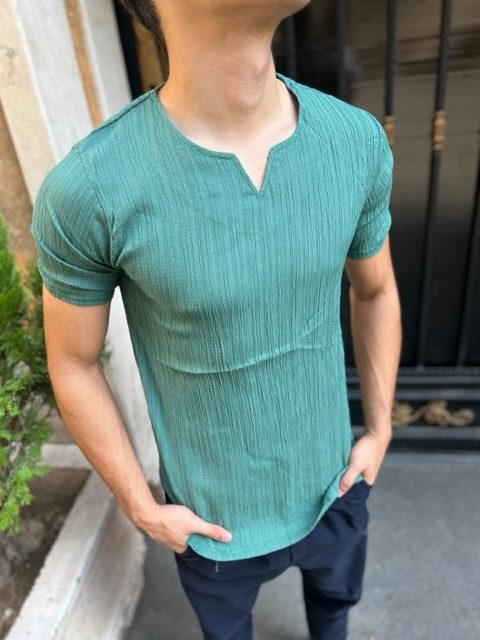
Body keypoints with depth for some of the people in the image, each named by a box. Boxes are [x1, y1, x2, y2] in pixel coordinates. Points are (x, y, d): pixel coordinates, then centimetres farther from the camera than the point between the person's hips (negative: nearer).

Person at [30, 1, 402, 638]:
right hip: (215, 516, -3)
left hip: (330, 485, 4)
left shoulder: (356, 141, -18)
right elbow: (72, 363, -13)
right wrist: (141, 509, -7)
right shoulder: (86, 192, -29)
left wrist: (379, 430, 2)